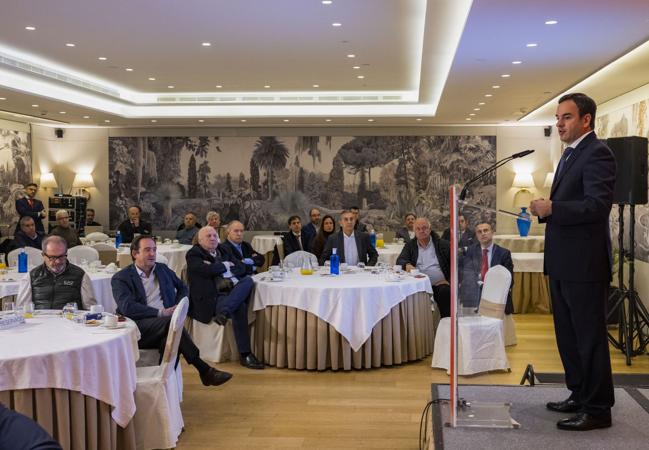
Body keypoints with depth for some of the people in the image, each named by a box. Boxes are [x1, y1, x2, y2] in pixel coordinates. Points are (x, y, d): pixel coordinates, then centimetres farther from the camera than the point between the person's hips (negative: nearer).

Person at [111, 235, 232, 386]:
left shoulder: (163, 269, 21)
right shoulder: (120, 278, 4)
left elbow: (182, 288, 30)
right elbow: (127, 307, -12)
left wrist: (178, 308, 7)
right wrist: (161, 313, -19)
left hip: (164, 323, 4)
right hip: (138, 329, -4)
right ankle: (205, 371, -30)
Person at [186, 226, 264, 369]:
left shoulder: (223, 250, 23)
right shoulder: (193, 254, 3)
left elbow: (242, 267, 14)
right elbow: (208, 270, -16)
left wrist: (229, 274, -7)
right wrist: (226, 265, 1)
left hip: (231, 290, 6)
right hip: (210, 296, -6)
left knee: (248, 280, -25)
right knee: (239, 307, -34)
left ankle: (223, 312, -45)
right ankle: (245, 355, -33)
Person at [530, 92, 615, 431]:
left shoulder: (597, 153, -13)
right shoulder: (570, 154, 17)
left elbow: (599, 205, -24)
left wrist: (552, 208, -25)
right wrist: (546, 210, 3)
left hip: (584, 263, -10)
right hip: (562, 263, 10)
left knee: (589, 337, 0)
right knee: (567, 336, 17)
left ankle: (598, 409, 11)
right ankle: (580, 396, 31)